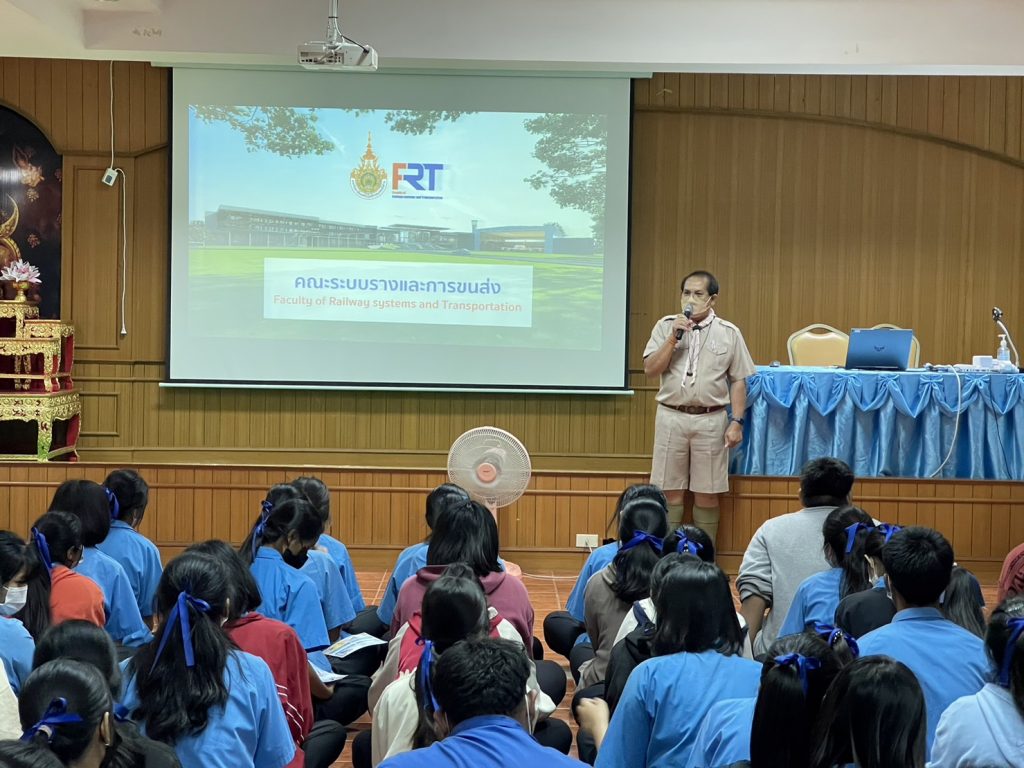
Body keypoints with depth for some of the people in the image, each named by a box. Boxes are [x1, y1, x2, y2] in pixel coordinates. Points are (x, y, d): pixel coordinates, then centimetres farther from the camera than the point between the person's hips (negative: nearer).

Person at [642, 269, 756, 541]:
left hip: (711, 419, -1)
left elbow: (738, 381, 2)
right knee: (670, 492, 5)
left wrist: (736, 421, -5)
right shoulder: (666, 326, 4)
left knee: (707, 494, 5)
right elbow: (650, 369, -3)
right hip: (671, 417, 1)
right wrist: (674, 337, -12)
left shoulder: (729, 333, 1)